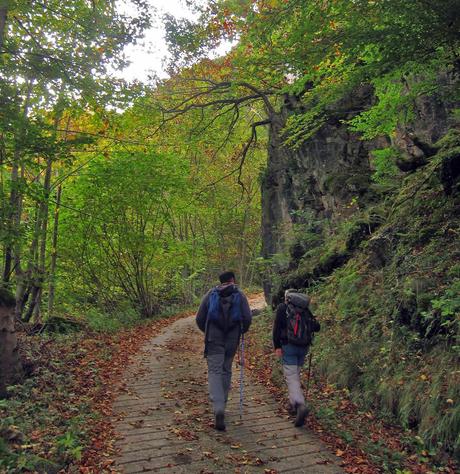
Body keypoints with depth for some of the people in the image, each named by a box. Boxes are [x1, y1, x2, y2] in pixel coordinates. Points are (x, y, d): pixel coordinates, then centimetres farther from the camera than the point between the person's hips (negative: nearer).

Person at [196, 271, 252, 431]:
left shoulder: (211, 294, 4)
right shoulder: (240, 295, 2)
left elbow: (199, 319, 3)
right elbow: (247, 318, -5)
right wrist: (241, 331, 14)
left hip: (214, 339, -1)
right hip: (232, 340, 1)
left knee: (214, 371, -3)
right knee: (226, 371, 17)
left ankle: (218, 409, -20)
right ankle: (221, 404, 28)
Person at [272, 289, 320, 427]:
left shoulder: (282, 307, 1)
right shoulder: (305, 309, 10)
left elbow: (277, 327, -8)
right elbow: (316, 327, 6)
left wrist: (277, 346, -8)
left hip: (288, 347, -4)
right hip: (304, 347, 4)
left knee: (291, 377, -6)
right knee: (295, 374, 20)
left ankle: (300, 405, -24)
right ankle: (293, 404, 27)